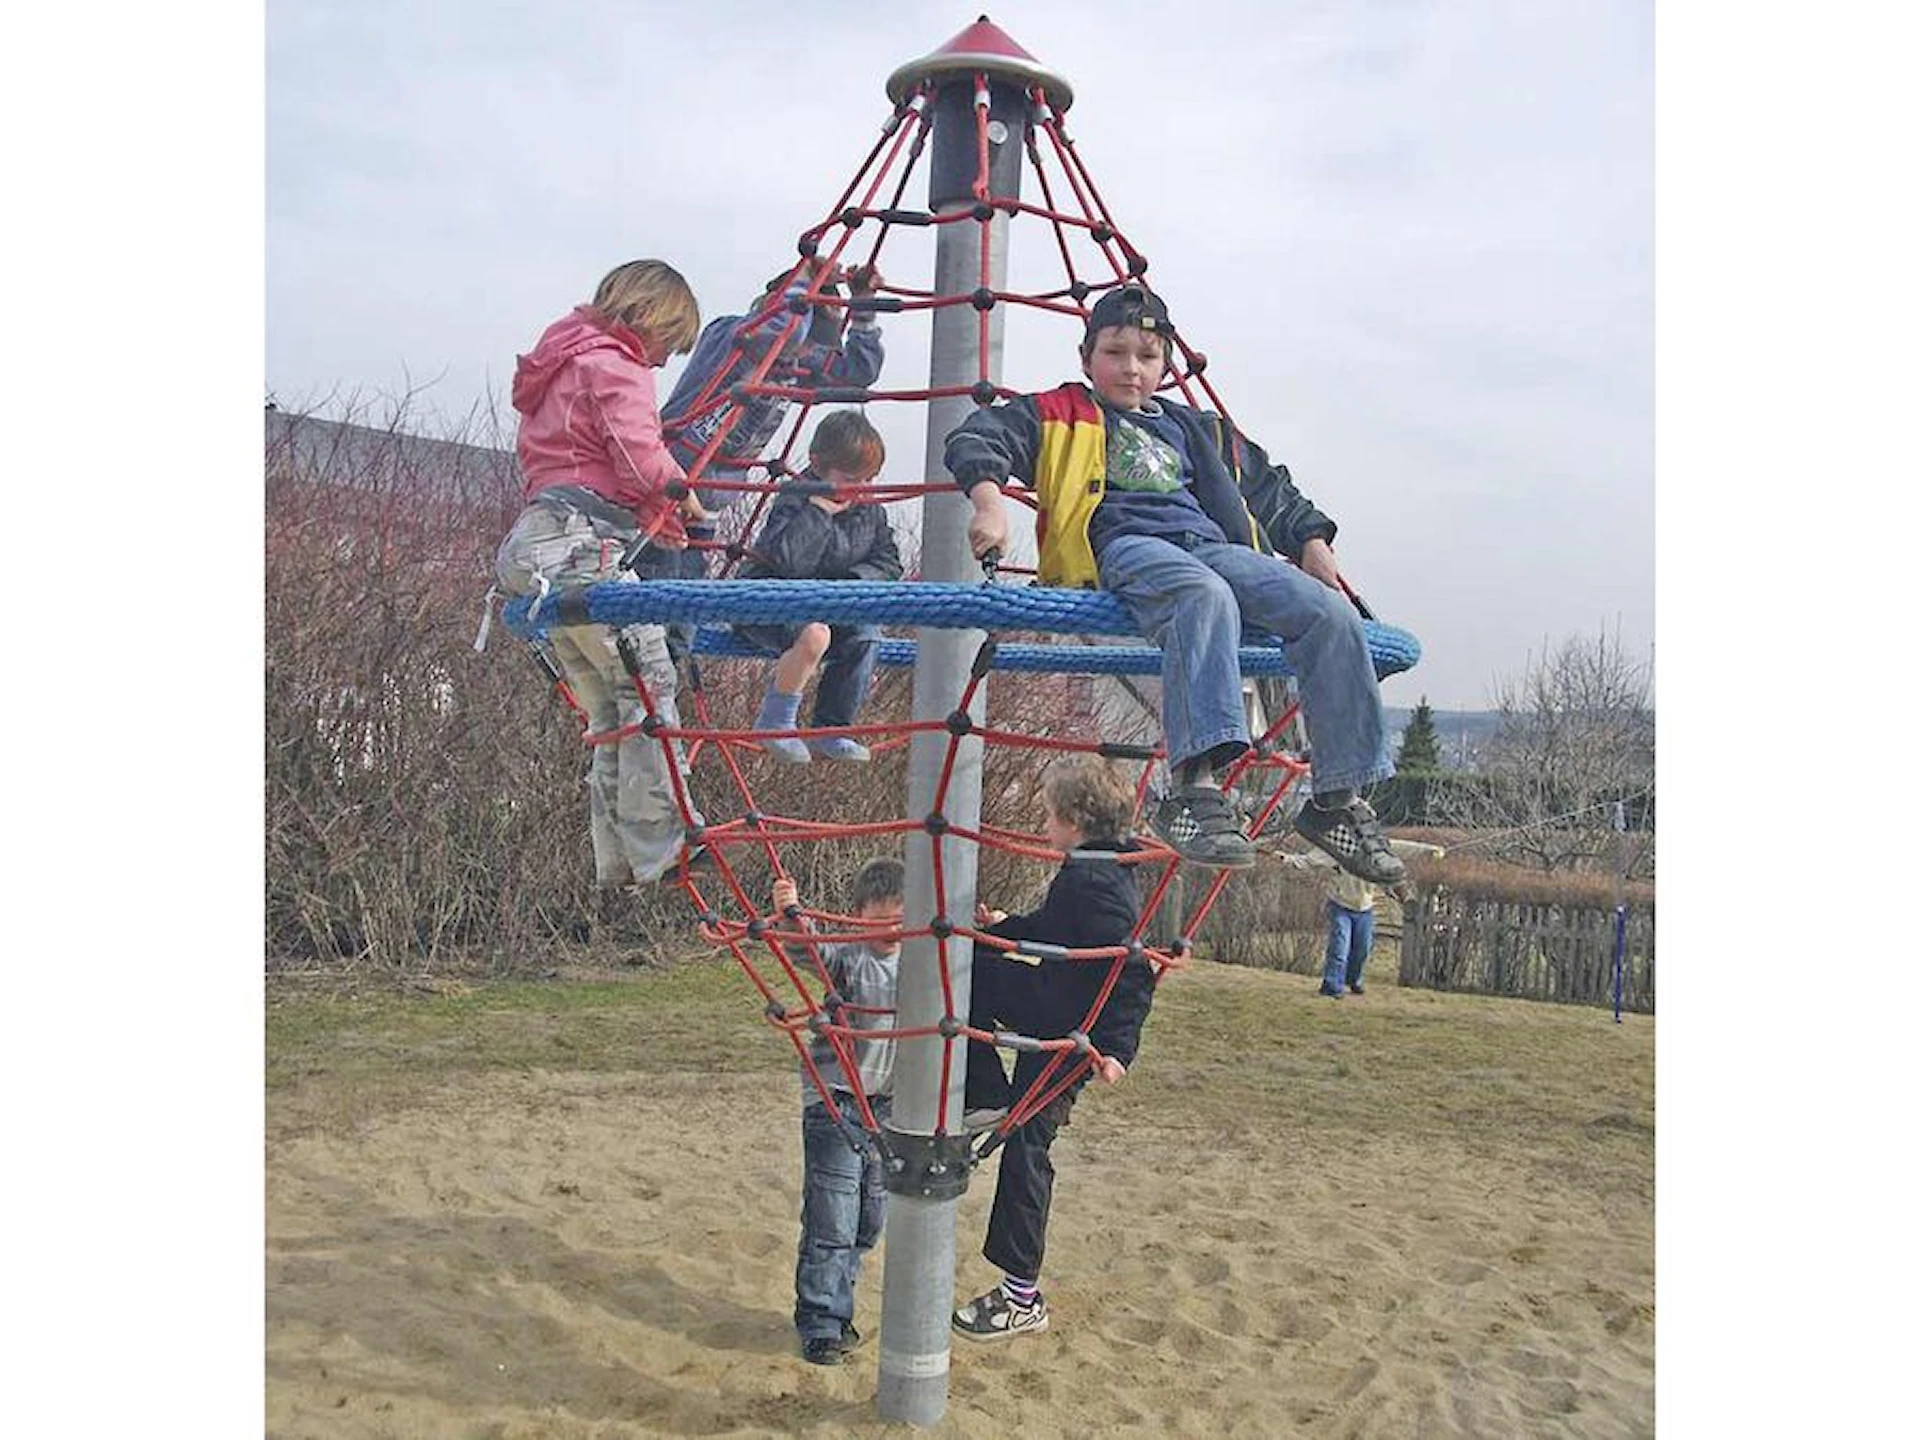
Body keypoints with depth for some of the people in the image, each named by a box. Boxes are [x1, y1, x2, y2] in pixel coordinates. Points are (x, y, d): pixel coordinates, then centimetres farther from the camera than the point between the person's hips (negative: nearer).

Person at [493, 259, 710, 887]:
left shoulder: (563, 365, 30)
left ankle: (617, 866, 8)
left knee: (609, 713, 9)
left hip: (535, 546, 10)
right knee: (649, 685, -9)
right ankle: (662, 853, -12)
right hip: (581, 547, -10)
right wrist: (680, 491, 4)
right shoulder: (614, 366, -2)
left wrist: (651, 515, 20)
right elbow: (640, 454, -18)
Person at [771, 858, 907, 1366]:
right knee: (831, 1222, -5)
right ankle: (820, 1325, 8)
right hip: (835, 1103, -6)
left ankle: (836, 1310, 30)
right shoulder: (846, 957, -11)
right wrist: (790, 913, -51)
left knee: (869, 1221, 14)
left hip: (888, 1106, 6)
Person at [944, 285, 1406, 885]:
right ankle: (1194, 785, -53)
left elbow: (1272, 488, 41)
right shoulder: (1059, 415, 22)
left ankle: (1339, 798, -17)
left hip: (1213, 545, 5)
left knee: (1332, 616, -20)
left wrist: (1312, 540, 24)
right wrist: (989, 500, -12)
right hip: (1121, 545, -5)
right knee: (1204, 597, -42)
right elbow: (976, 437, 8)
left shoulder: (1197, 430, 35)